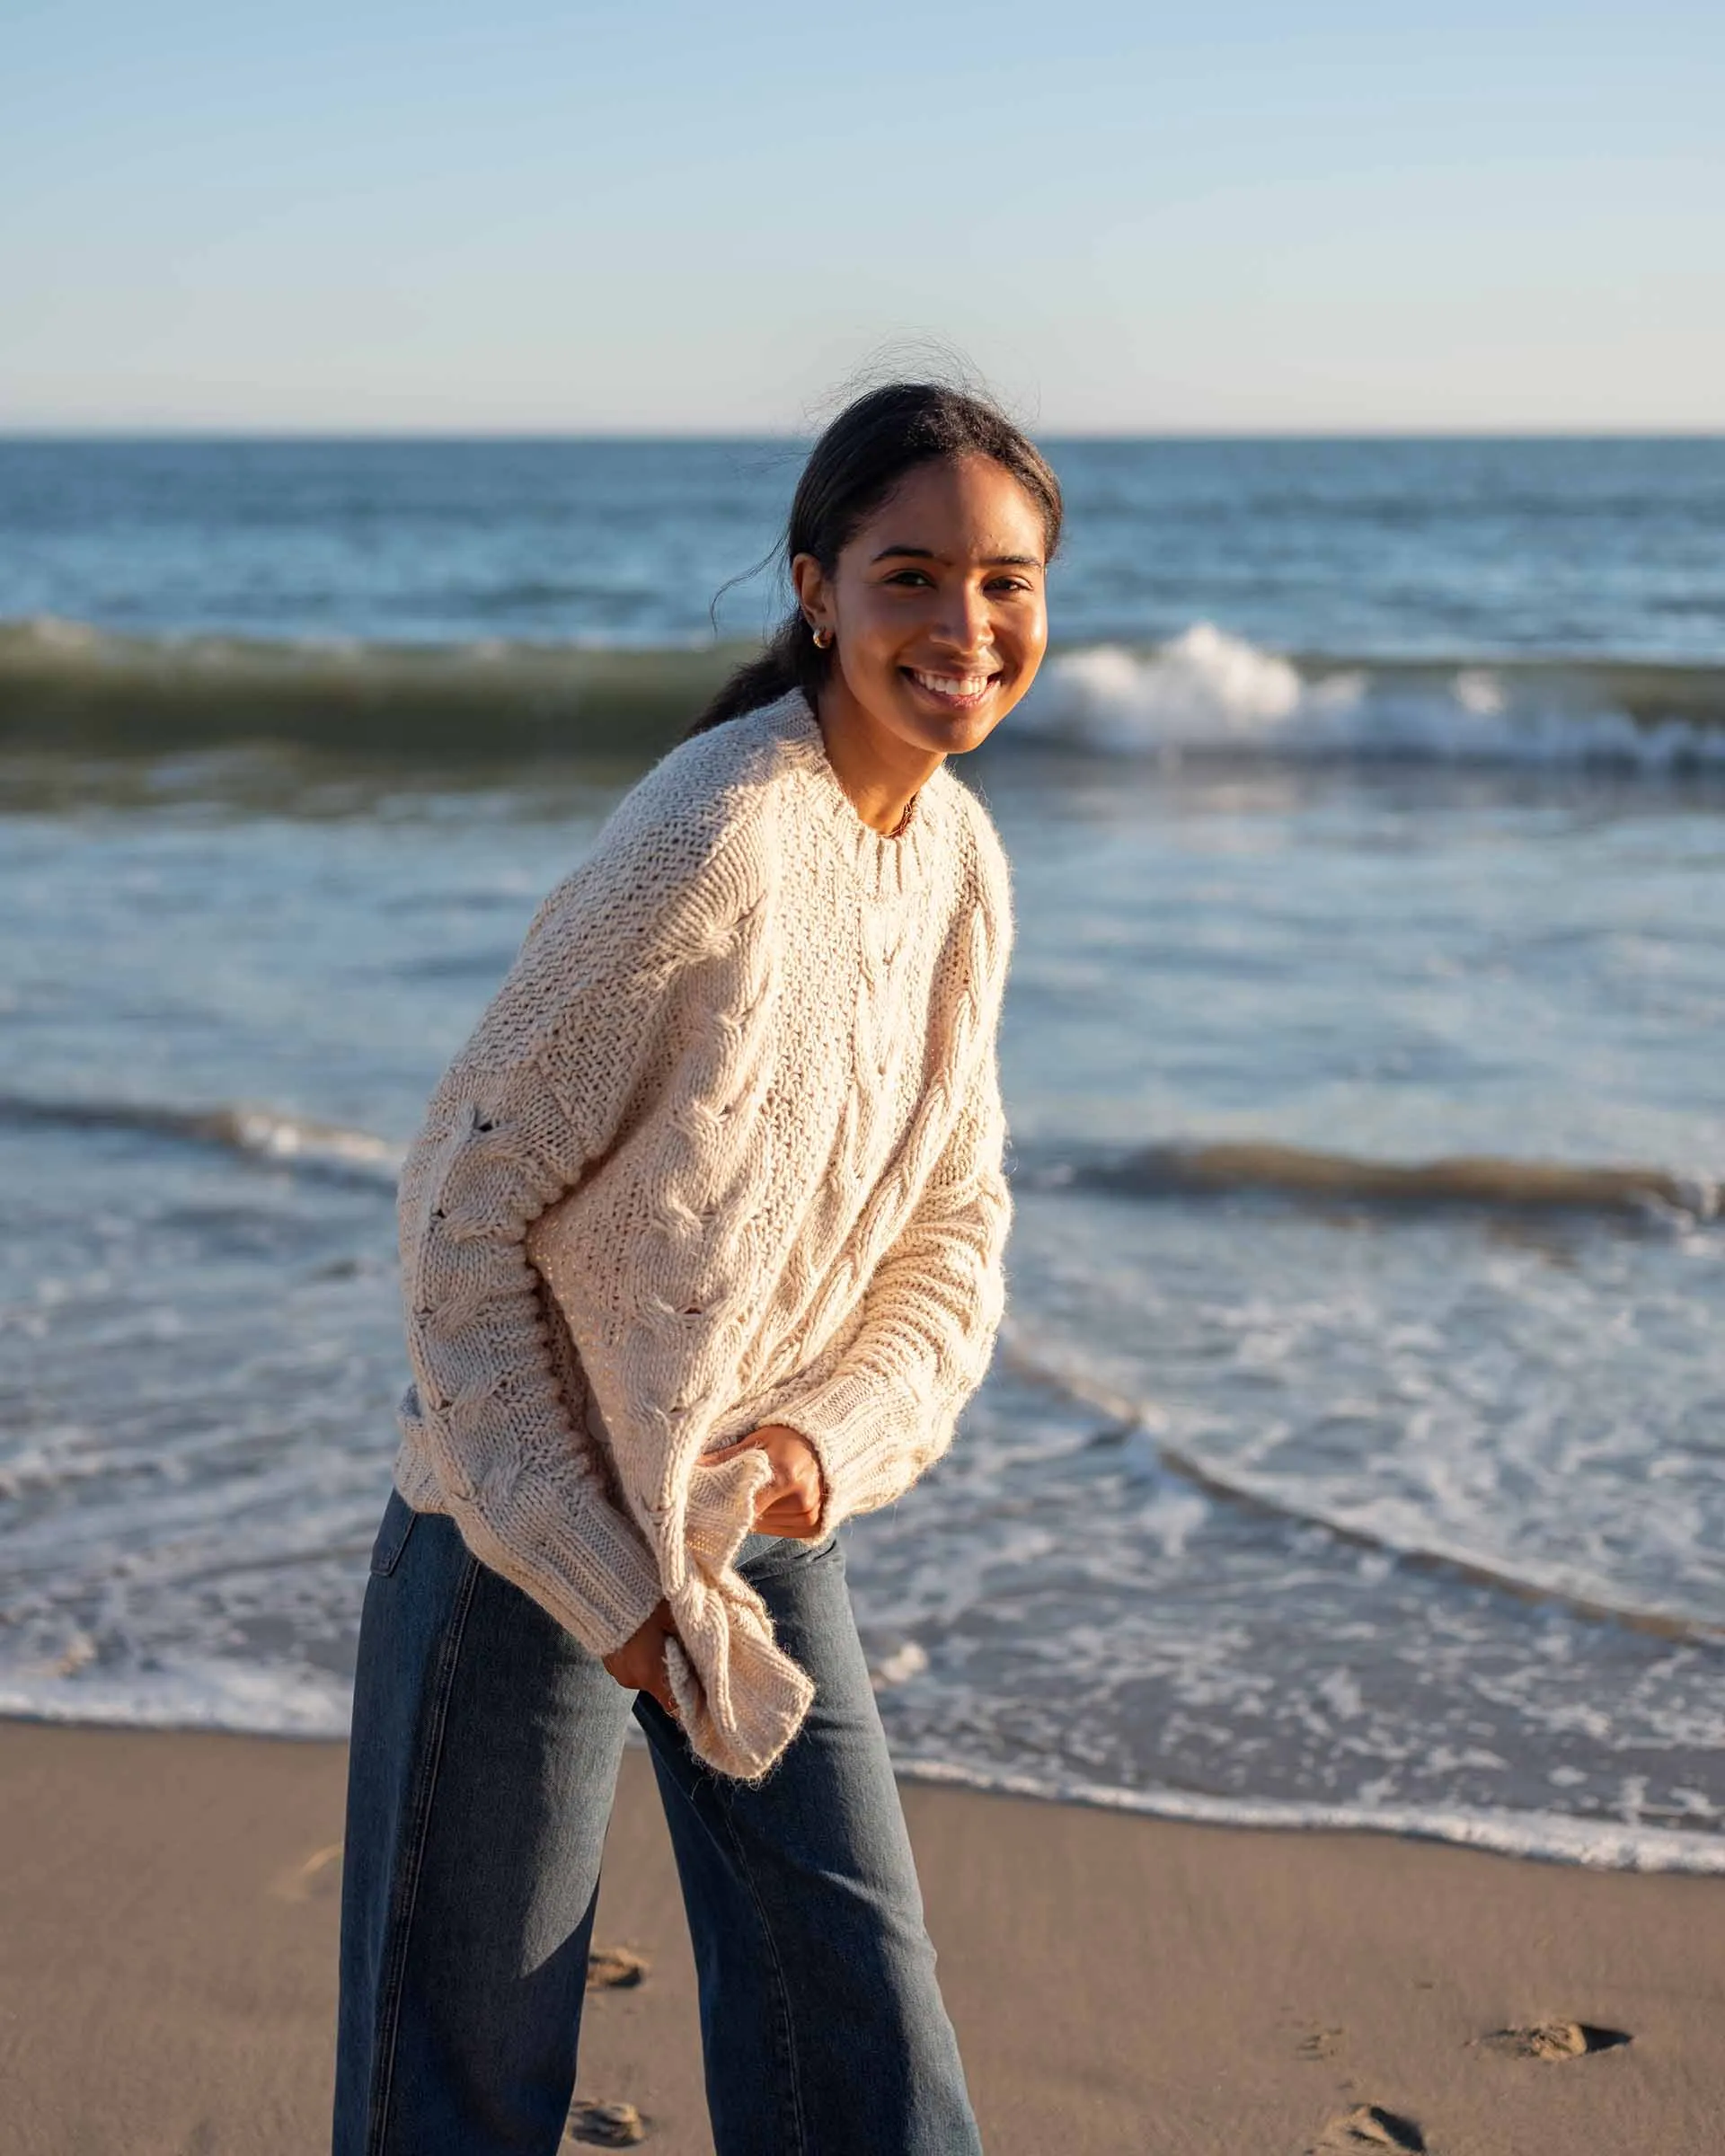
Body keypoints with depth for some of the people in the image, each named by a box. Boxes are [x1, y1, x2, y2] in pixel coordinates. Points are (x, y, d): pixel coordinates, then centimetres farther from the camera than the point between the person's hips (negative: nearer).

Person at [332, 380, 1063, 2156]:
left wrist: (834, 1436, -15)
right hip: (535, 1518, -7)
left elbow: (951, 1229, 6)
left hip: (767, 1522, 7)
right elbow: (464, 1204, -19)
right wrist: (595, 1575, -18)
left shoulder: (962, 861, 0)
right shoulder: (717, 844, -24)